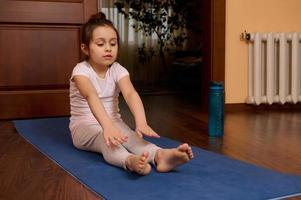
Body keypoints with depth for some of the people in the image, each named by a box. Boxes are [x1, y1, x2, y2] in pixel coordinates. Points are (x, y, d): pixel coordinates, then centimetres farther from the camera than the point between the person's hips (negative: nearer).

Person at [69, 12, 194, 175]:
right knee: (106, 139, -37)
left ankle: (159, 155, -60)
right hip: (85, 126, -3)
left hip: (113, 122, 3)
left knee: (129, 135, -31)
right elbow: (91, 96, -39)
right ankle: (130, 161, -69)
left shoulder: (118, 70, -8)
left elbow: (130, 94, -28)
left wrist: (141, 122, -48)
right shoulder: (81, 70, -19)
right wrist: (107, 126, -58)